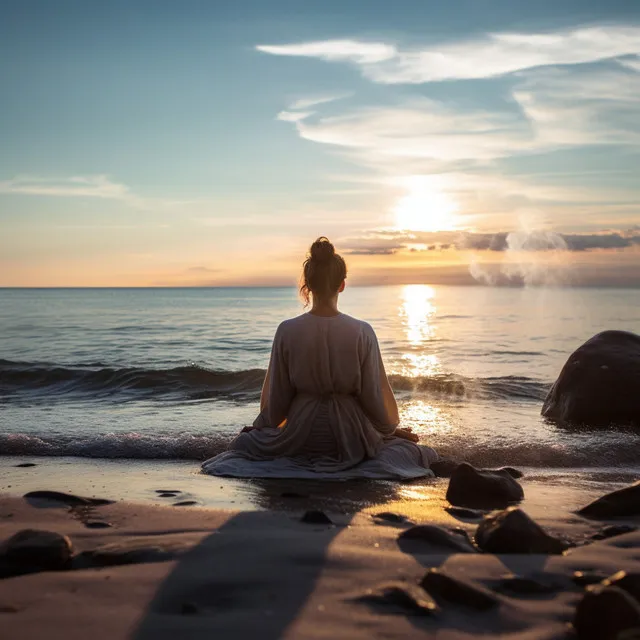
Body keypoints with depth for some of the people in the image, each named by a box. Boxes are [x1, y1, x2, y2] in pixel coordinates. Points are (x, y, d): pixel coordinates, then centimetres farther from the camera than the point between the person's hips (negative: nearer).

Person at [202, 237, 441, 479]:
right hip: (350, 438, 1)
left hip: (300, 436, -1)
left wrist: (260, 427, 15)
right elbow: (373, 396, -8)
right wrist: (392, 428, 12)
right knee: (399, 442, 32)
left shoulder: (287, 331, -14)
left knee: (244, 441, 25)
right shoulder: (362, 332, -15)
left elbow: (277, 397, -5)